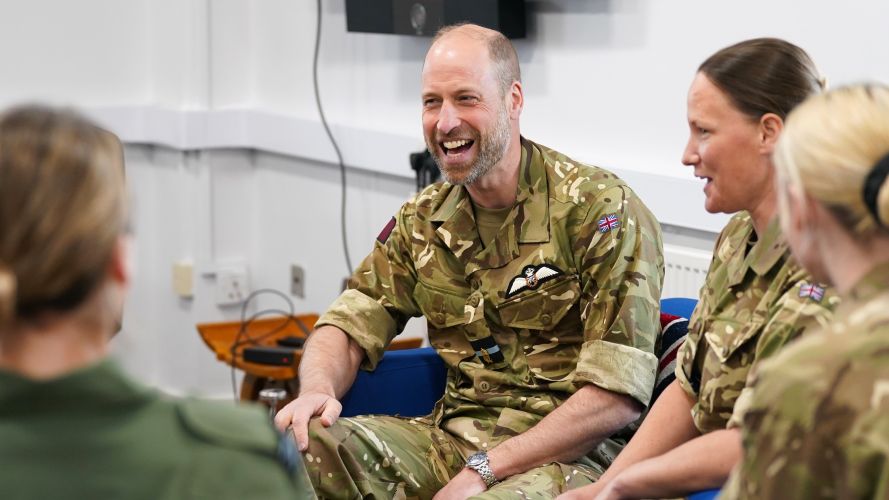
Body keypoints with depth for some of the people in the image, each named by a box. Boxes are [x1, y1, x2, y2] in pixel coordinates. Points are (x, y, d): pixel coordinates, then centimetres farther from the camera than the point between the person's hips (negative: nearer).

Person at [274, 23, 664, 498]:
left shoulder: (602, 210, -10)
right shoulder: (422, 221, 11)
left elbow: (618, 397, -15)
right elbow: (348, 328, 10)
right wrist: (317, 389, -15)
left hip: (566, 453, -5)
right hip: (453, 435, 6)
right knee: (307, 445, -19)